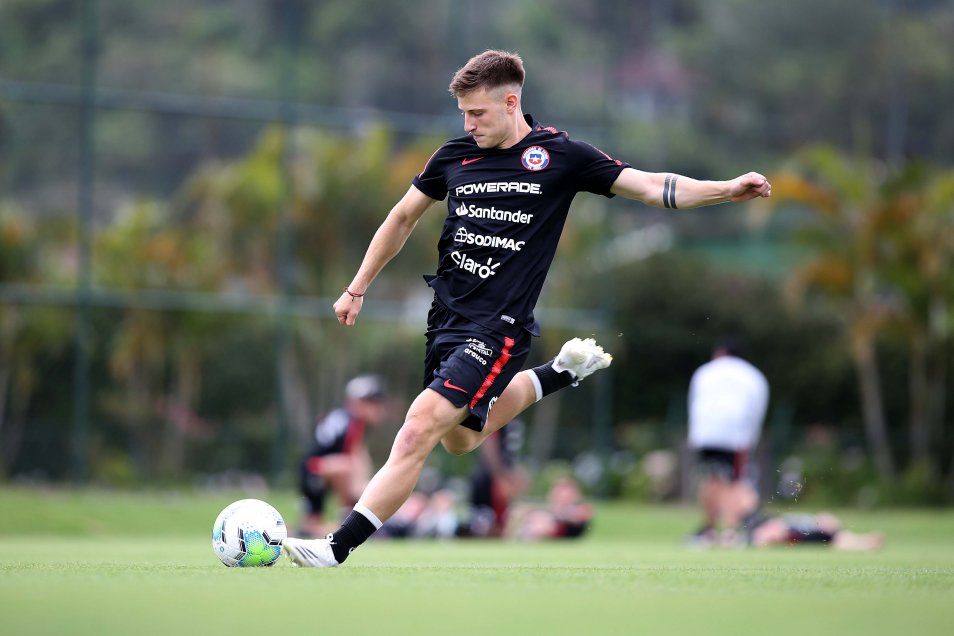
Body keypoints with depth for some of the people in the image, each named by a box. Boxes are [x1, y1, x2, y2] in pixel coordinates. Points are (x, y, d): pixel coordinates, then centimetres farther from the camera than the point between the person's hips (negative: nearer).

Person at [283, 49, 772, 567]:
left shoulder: (560, 156, -5)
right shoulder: (454, 156, 5)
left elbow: (651, 187, -3)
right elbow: (403, 218, 20)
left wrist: (728, 190, -16)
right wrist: (357, 289, 21)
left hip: (498, 327, -6)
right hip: (447, 314, 6)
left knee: (419, 430, -19)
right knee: (459, 439, 21)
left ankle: (337, 549, -19)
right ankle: (564, 372, 38)